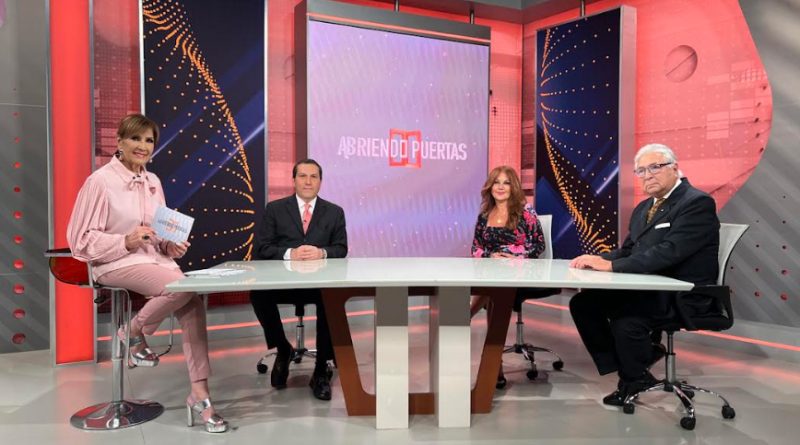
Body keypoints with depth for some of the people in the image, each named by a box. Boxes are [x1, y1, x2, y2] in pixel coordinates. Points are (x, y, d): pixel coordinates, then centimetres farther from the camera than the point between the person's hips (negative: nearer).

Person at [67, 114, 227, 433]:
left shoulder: (153, 182, 12)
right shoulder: (100, 180, -6)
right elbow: (81, 239, -6)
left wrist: (173, 245, -2)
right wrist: (126, 242, -20)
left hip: (155, 260, 6)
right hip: (117, 263, -5)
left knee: (193, 302, -23)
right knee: (184, 287, -31)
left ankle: (199, 395, -19)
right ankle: (134, 332, 0)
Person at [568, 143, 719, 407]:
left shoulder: (697, 203, -13)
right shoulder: (644, 208, 15)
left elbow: (668, 252, -25)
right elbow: (628, 251, 13)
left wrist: (610, 265, -28)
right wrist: (599, 259, -9)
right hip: (648, 289, 8)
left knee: (627, 319, -31)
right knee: (582, 303, -6)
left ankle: (634, 380, 1)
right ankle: (628, 365, 7)